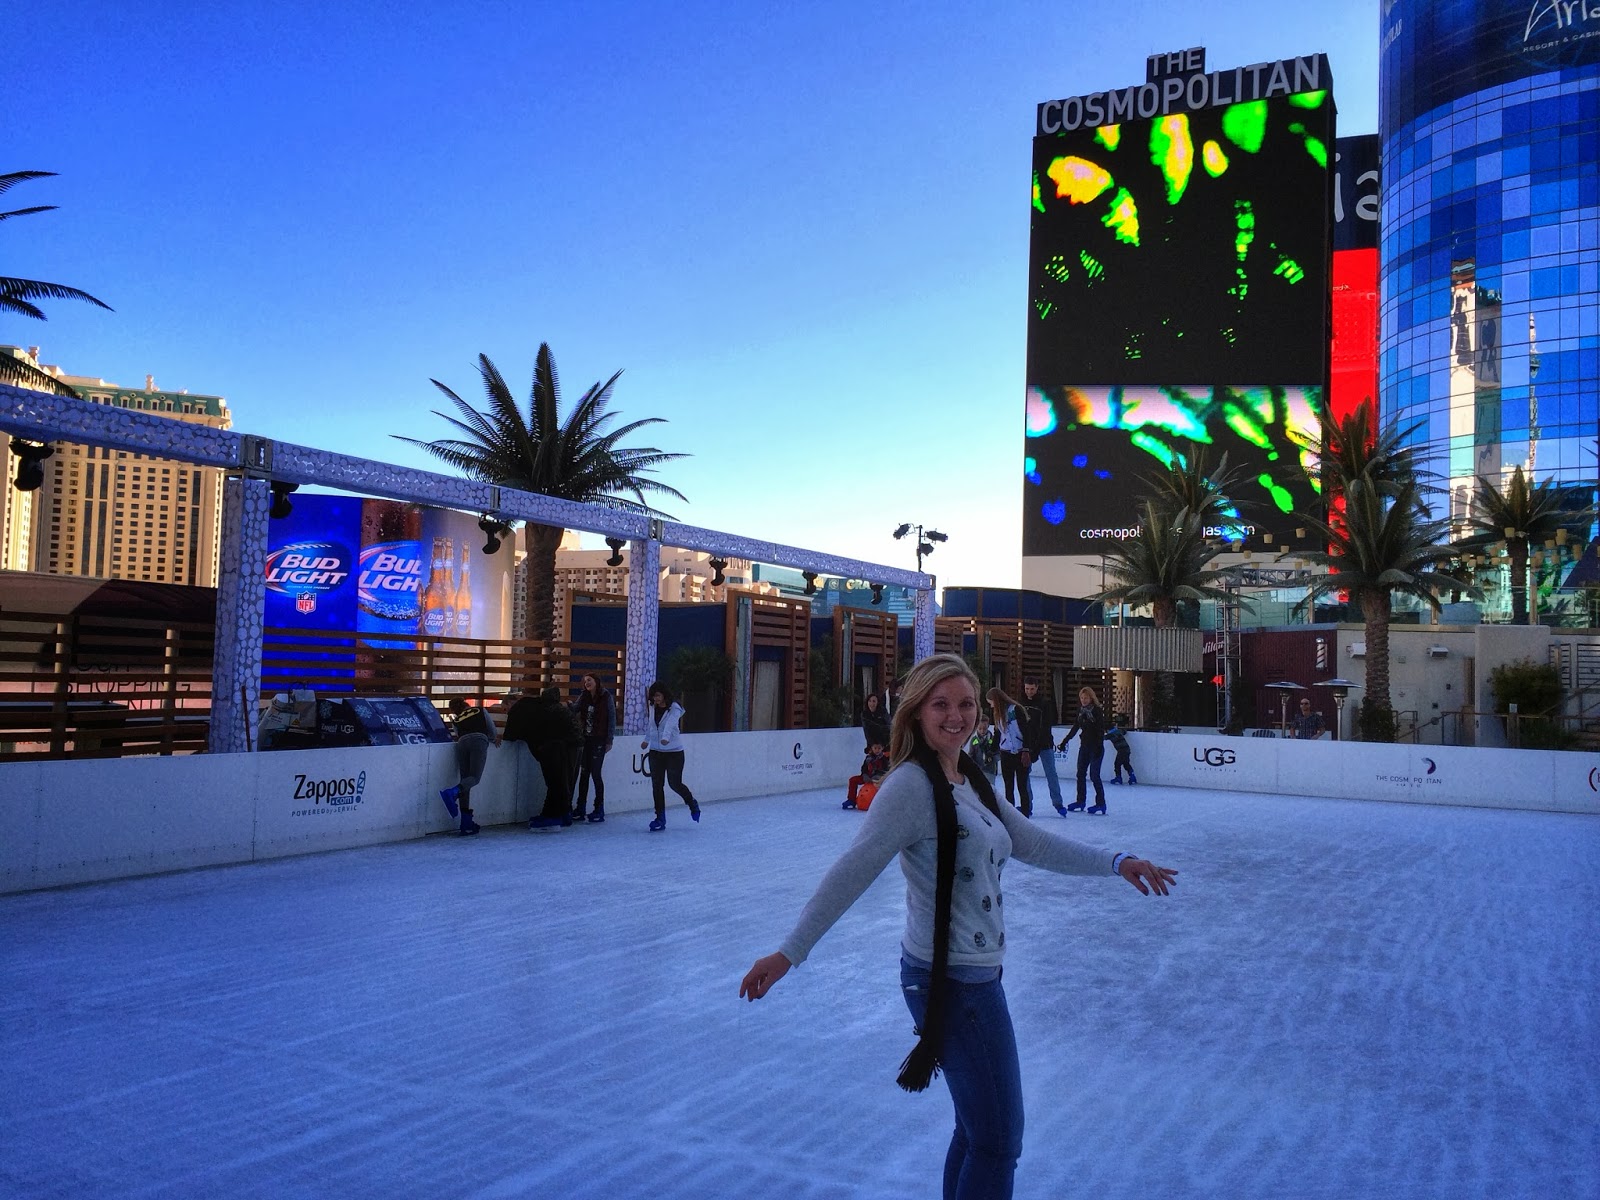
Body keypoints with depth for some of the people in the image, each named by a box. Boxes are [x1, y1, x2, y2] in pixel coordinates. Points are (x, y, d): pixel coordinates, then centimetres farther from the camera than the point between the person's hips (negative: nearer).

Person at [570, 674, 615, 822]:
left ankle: (599, 809, 5)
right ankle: (580, 808, 11)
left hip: (599, 740, -4)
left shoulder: (605, 697, -6)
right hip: (585, 739, 4)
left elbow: (612, 719, -4)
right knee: (584, 773, 6)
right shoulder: (583, 696, 7)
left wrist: (609, 740, -6)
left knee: (595, 773, -5)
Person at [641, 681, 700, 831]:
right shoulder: (652, 708, 4)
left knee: (675, 783, -1)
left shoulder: (674, 708, -15)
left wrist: (666, 737, -51)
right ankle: (660, 818, 9)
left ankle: (692, 803, 29)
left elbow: (670, 723, -34)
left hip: (674, 752, -5)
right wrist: (647, 740, 29)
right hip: (656, 751, 5)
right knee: (657, 785, 2)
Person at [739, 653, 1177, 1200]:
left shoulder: (971, 782, 8)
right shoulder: (912, 784, -18)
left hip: (976, 974, 9)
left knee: (980, 1129, 21)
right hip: (952, 981, -9)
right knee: (999, 1141, 3)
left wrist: (1116, 863, 11)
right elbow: (853, 872, -23)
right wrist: (789, 951, -27)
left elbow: (1035, 845, 15)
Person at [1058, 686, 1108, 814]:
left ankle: (1101, 804, -2)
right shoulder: (1081, 712, 9)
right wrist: (1065, 741, 16)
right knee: (1080, 774, 7)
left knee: (1094, 775, -8)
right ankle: (1080, 802, 14)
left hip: (1095, 747, -7)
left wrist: (1099, 747, -22)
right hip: (1084, 746, 7)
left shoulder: (1097, 711, -10)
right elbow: (1075, 728, 16)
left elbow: (1101, 731, -14)